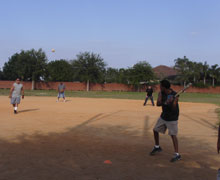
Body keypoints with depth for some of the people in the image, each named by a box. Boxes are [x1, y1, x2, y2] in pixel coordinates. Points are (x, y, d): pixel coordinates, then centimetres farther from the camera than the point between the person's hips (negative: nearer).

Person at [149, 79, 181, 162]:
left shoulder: (174, 95, -22)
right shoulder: (161, 93, -6)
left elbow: (173, 108, -26)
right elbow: (158, 103, -19)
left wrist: (172, 102, -45)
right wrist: (165, 102, -36)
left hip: (172, 118, -6)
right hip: (163, 116, 7)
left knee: (173, 135, -12)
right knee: (155, 130, 12)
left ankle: (177, 154, -8)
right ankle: (157, 147, 33)